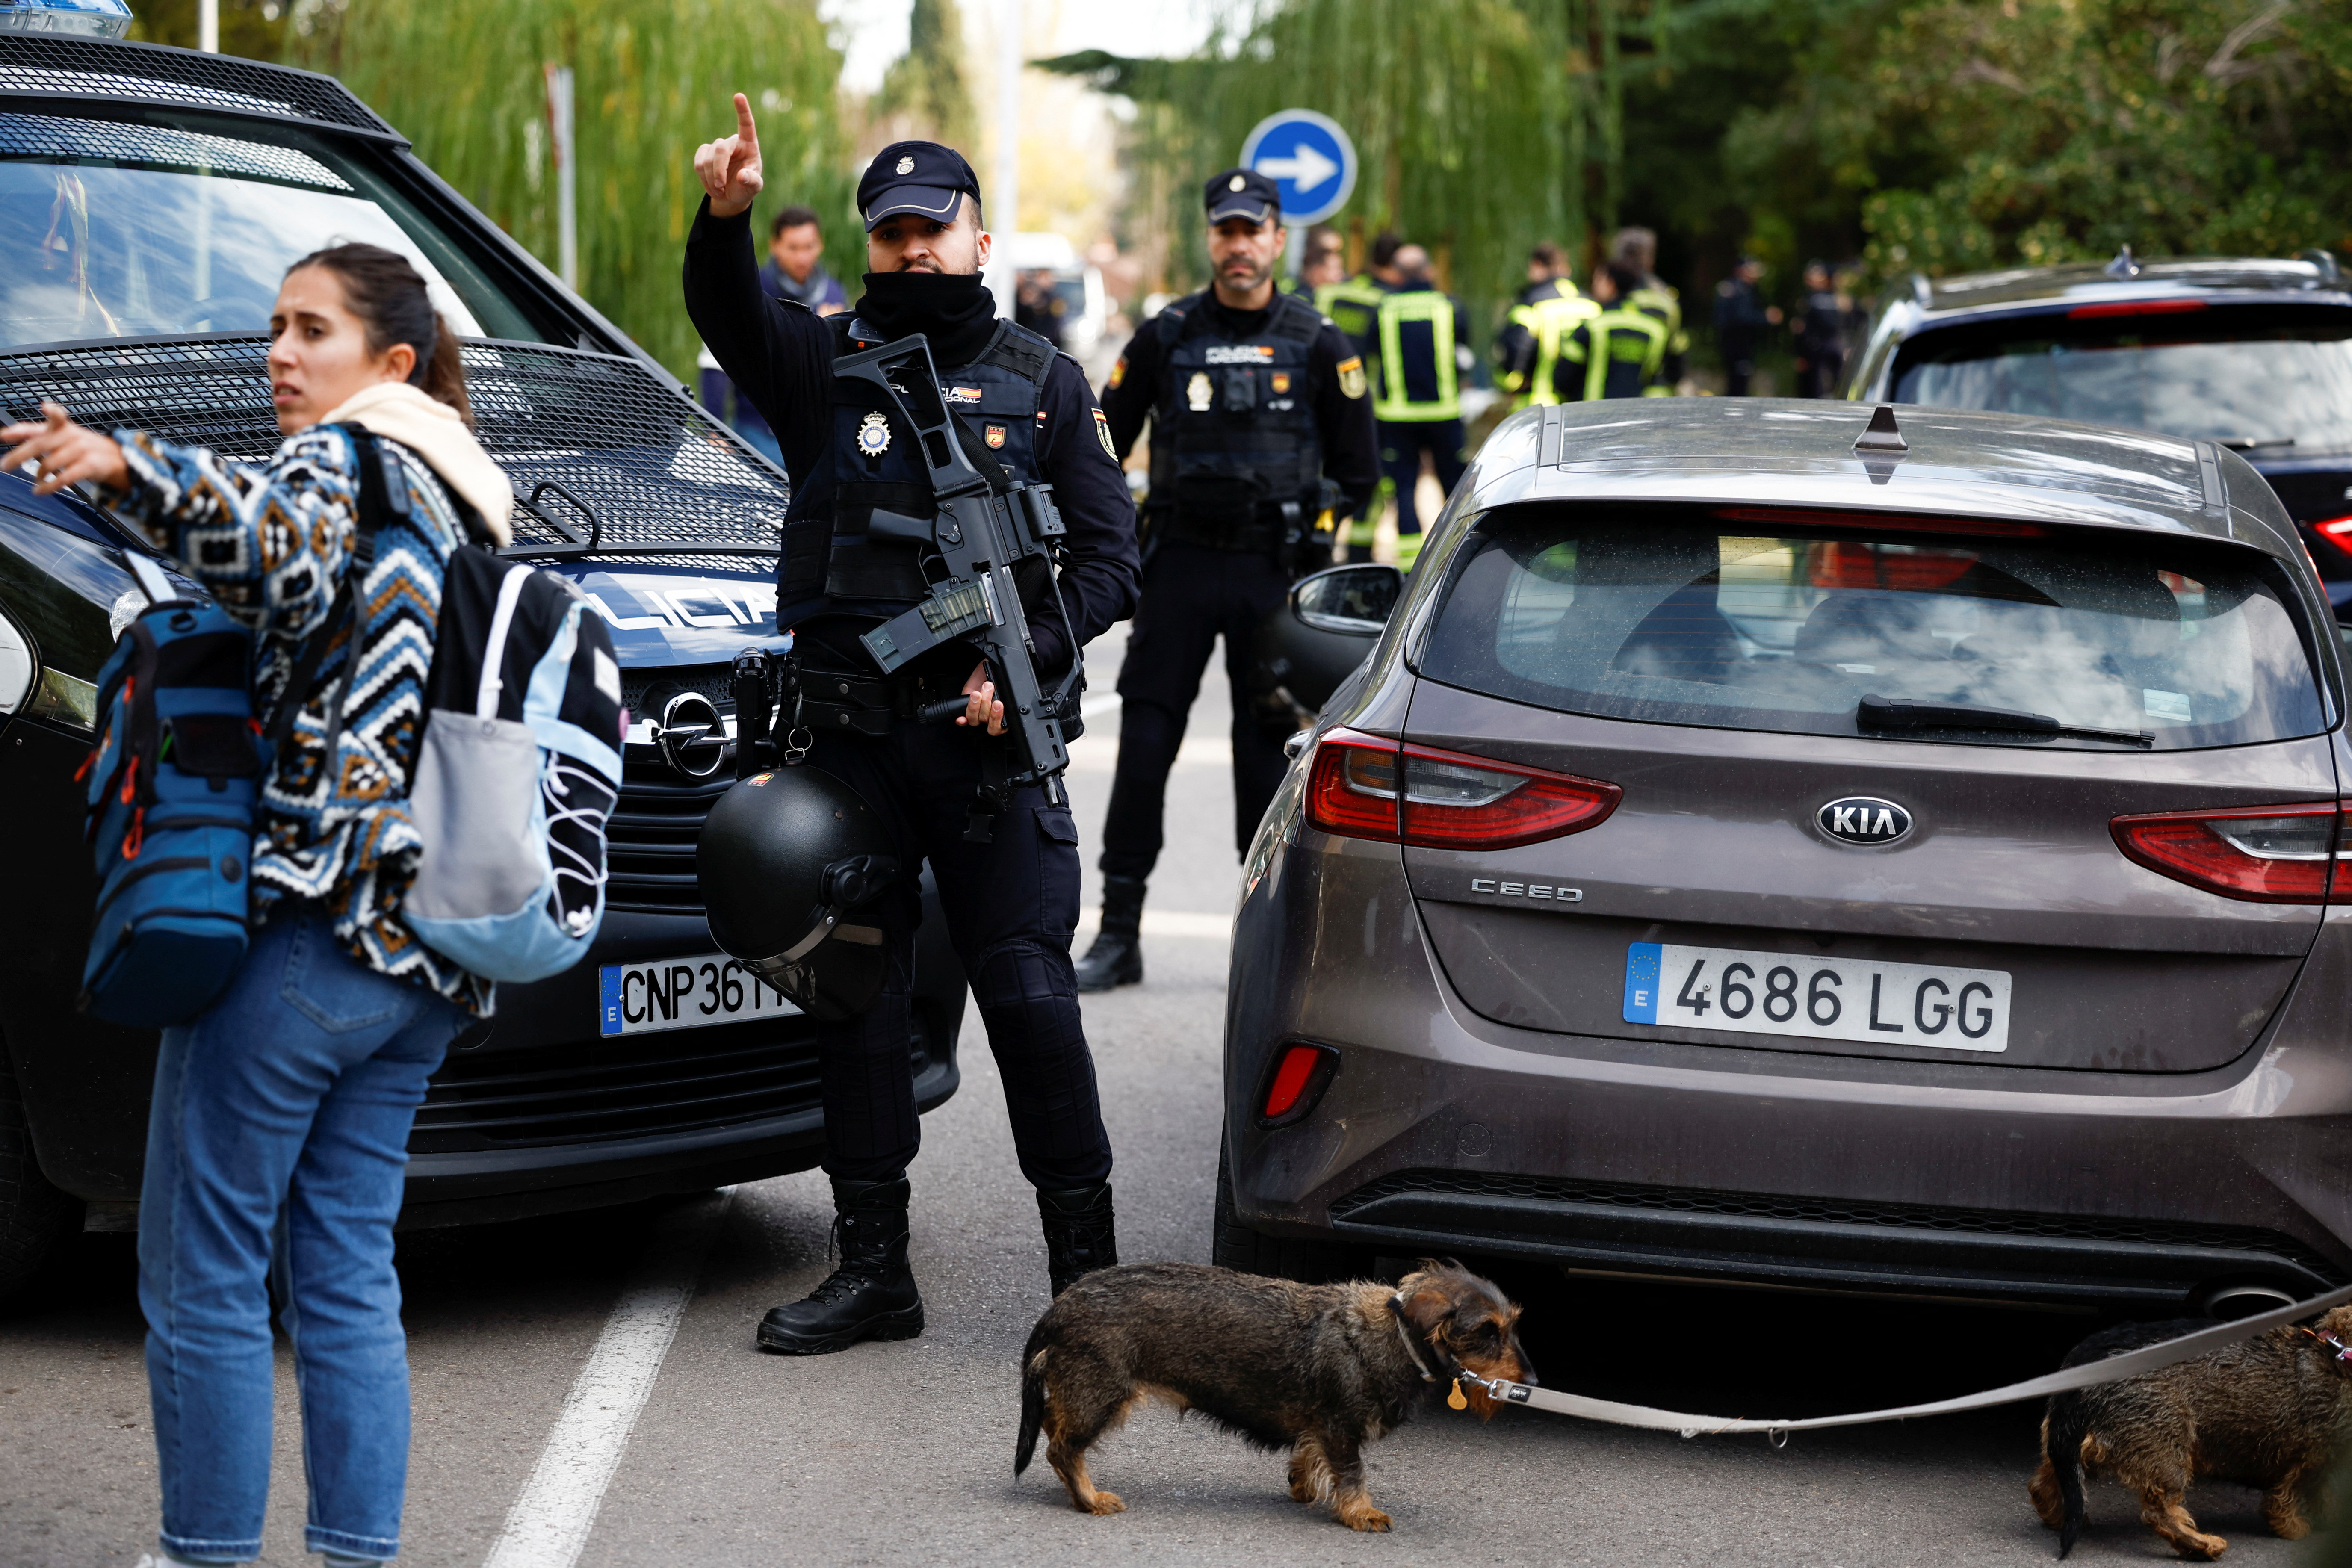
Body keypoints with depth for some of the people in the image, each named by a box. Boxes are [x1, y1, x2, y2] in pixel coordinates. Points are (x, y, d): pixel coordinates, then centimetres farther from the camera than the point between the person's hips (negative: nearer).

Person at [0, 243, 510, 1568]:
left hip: (302, 929, -9)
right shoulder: (469, 503, 21)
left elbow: (287, 551, -30)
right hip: (422, 959, 9)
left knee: (202, 1281, -3)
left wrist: (129, 469, -44)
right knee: (346, 1273, 11)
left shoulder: (351, 459, -6)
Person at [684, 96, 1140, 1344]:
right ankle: (873, 1270, 16)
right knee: (856, 1002, 7)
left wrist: (1025, 660, -10)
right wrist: (724, 219, -34)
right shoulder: (825, 359, 9)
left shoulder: (1042, 383, 9)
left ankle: (1087, 1263, 6)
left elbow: (1108, 555, 7)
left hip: (990, 737, -2)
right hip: (851, 736, 2)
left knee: (1029, 996, -4)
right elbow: (730, 317, -13)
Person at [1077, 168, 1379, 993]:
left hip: (1275, 573, 0)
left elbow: (1359, 468, 10)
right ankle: (1118, 932, 2)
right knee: (1143, 744, -3)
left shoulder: (1318, 345, 3)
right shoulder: (1166, 337, 3)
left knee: (1267, 752, 3)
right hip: (1180, 565, 0)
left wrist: (1305, 525, 2)